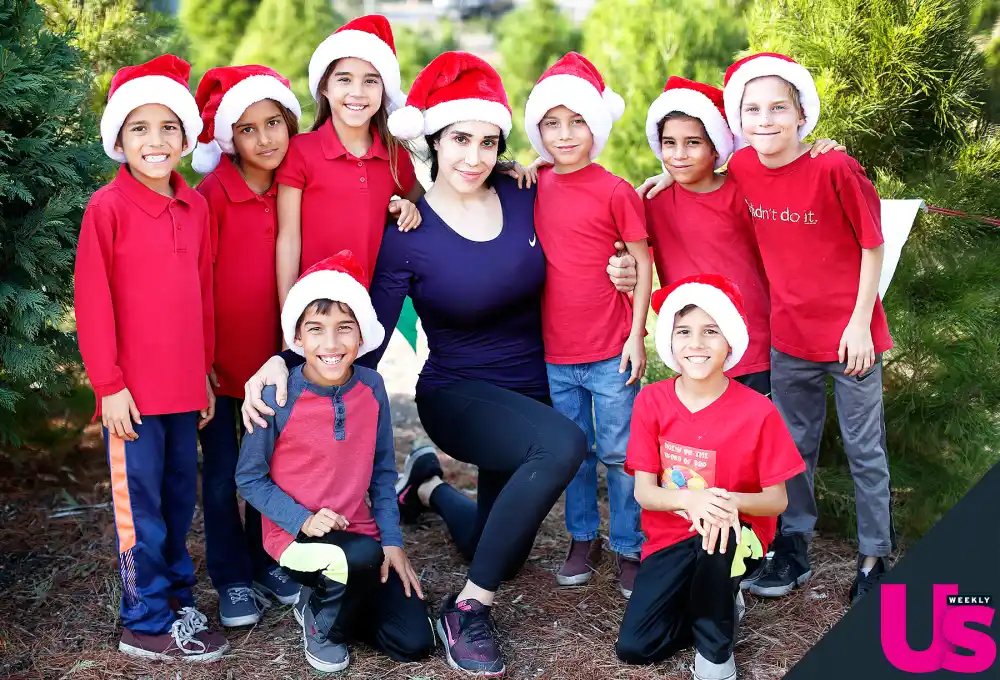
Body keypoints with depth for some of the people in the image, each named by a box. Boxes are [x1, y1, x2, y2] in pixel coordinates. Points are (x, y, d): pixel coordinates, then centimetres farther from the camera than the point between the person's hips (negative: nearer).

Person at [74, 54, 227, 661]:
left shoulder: (196, 207, 6)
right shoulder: (107, 208, -10)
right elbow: (93, 303, -9)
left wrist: (204, 372, 14)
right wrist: (109, 385, -10)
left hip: (185, 384, 5)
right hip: (133, 390, -5)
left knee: (180, 498, 15)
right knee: (141, 504, 4)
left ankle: (176, 595, 32)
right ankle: (148, 625, 17)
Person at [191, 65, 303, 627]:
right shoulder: (214, 194, -12)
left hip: (274, 353, 3)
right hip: (220, 358, -3)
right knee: (222, 473, 6)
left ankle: (268, 564, 29)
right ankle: (233, 579, 20)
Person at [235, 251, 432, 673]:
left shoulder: (371, 387, -6)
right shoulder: (277, 398, -17)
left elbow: (382, 472, 5)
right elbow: (249, 478, -7)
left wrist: (392, 541, -2)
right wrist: (302, 520, -18)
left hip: (359, 531, 4)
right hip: (295, 536, -4)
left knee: (414, 643, -3)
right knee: (362, 556, -36)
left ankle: (327, 597, 22)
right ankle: (321, 623, -3)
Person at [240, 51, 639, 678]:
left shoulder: (525, 197, -6)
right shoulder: (408, 234, -15)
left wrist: (620, 273, -11)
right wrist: (287, 361, -31)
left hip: (531, 391, 5)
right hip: (457, 395, -5)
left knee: (502, 552, 17)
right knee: (563, 444, -37)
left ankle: (428, 486, 47)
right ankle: (466, 611, -22)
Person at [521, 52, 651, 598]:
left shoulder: (615, 191, -9)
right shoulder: (535, 186, 2)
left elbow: (643, 264, -5)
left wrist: (636, 336, -8)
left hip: (610, 351, -4)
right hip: (553, 349, 4)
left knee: (619, 453, 7)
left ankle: (629, 550, 19)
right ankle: (582, 540, 30)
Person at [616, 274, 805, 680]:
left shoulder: (757, 411, -17)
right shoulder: (651, 401, -10)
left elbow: (777, 499, -11)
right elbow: (643, 491, -11)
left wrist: (732, 502, -33)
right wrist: (690, 499, -32)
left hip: (735, 535, -2)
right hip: (671, 536, 2)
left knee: (718, 536, -39)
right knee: (634, 647, -13)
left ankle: (715, 646, -9)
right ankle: (720, 607, 16)